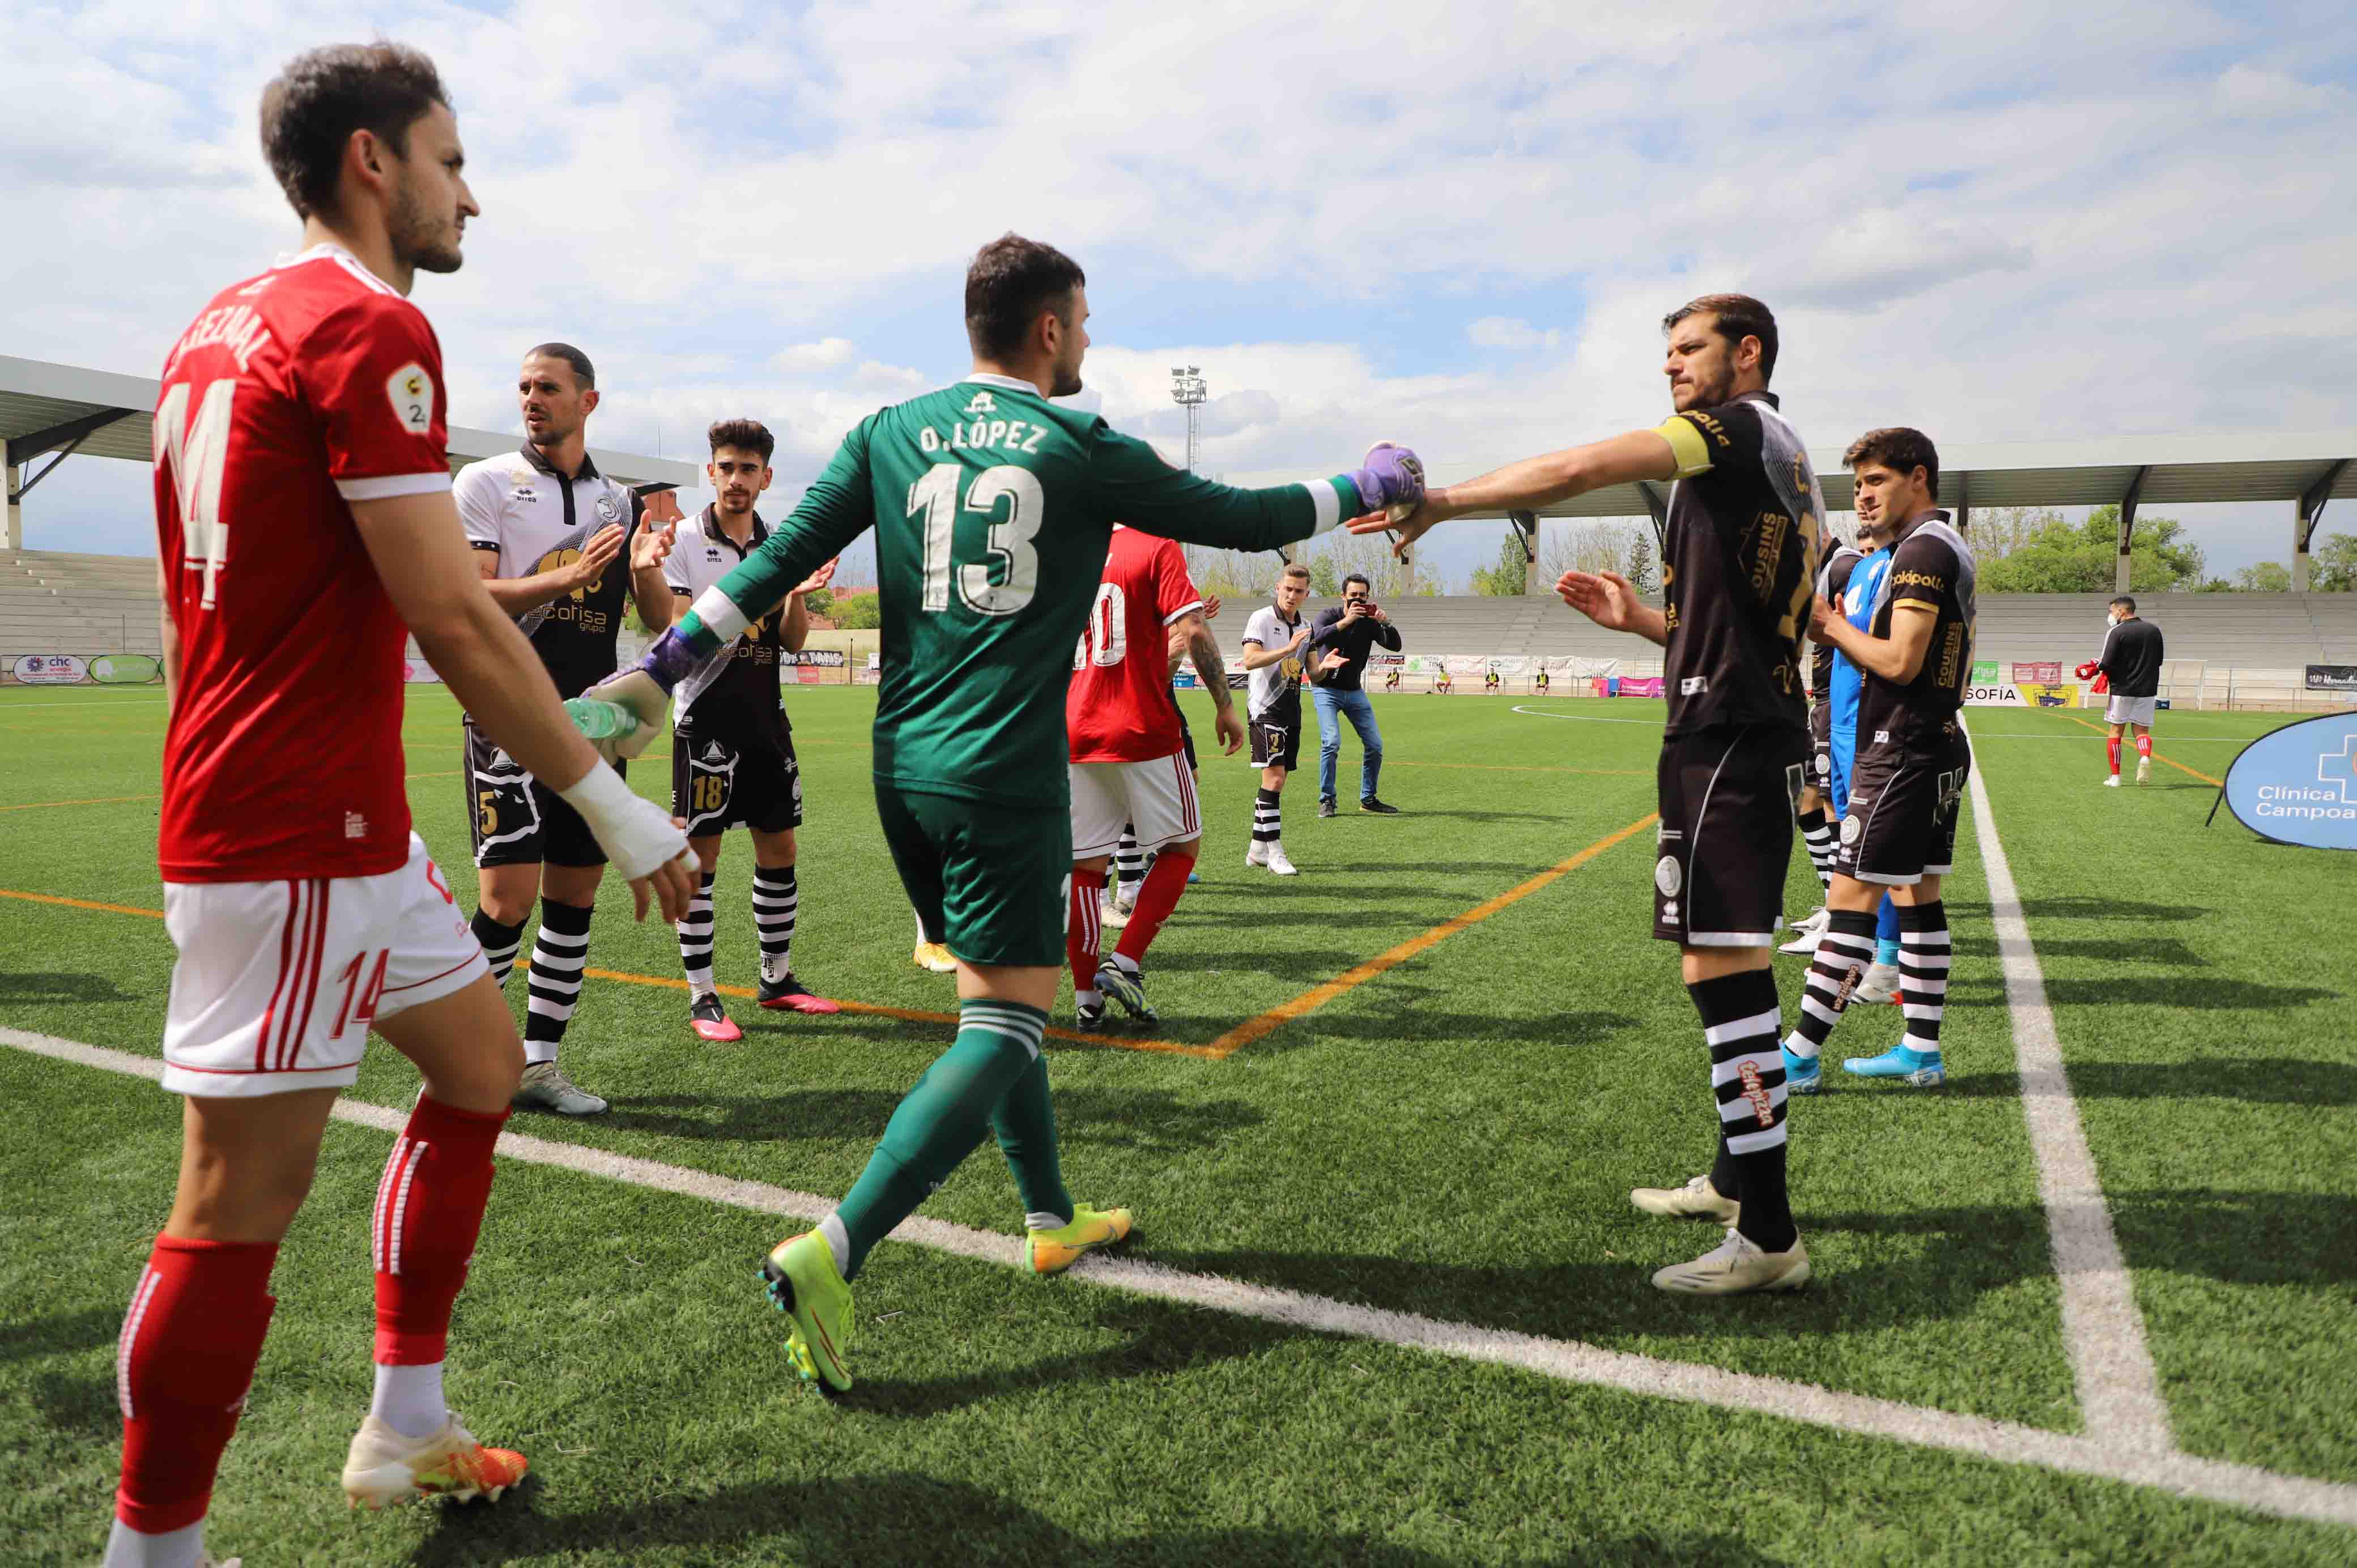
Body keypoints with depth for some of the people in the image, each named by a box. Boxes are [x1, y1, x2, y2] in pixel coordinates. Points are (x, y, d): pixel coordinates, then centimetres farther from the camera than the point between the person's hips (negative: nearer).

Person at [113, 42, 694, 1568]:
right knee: (245, 1199, -1)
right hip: (296, 849, -10)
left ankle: (406, 1428, 30)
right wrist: (613, 802, -14)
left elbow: (193, 605, 20)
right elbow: (448, 614, -20)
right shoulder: (370, 327, -13)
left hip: (353, 828, 10)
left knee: (481, 1062, 18)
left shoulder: (224, 324, 16)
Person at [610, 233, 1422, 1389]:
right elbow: (1246, 519, 4)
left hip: (903, 765, 7)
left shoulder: (891, 433, 8)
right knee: (1004, 1025, -4)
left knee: (994, 991, 19)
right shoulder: (1079, 449, -3)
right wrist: (1370, 485, 20)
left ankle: (1052, 1218, 31)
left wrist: (657, 669, 7)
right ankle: (831, 1253, -16)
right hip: (1005, 775, -6)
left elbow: (780, 559, 2)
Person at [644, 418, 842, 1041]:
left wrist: (798, 596, -10)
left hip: (766, 716, 5)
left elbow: (792, 643, 9)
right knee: (701, 856, -2)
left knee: (779, 847, 10)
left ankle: (777, 979, 24)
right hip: (706, 719, -5)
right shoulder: (684, 544, -4)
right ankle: (701, 997, 6)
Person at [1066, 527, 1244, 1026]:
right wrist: (1227, 706, -6)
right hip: (1144, 731, -5)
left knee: (1085, 862, 9)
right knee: (1181, 846, 11)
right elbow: (1191, 633, -14)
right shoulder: (1157, 549, -4)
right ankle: (1125, 964, 1)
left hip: (1074, 732, 5)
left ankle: (1086, 995, 13)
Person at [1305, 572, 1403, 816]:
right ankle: (1326, 800, -8)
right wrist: (1346, 621, -39)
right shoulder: (1329, 615, -9)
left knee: (1375, 745, 3)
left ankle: (1368, 798, 18)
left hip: (1355, 691, 5)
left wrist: (1387, 623, -28)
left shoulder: (1370, 621, 0)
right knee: (1332, 743, -20)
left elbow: (1395, 646, -11)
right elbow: (1318, 638, -31)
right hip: (1326, 689, -5)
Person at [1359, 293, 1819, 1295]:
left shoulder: (1745, 427, -6)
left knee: (1722, 970, -10)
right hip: (1758, 734, 11)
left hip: (1727, 742, -11)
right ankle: (1735, 1181, 30)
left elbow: (1574, 471, -16)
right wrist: (1637, 619, 18)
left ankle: (1769, 1237, -5)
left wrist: (1442, 500, -9)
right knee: (1727, 968, 17)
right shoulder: (1779, 463, 24)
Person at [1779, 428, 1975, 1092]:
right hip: (1940, 745, 10)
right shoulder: (1951, 548, 18)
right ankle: (1922, 1051, 17)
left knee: (1852, 897, -8)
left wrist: (1832, 624, -7)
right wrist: (1838, 635, 8)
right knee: (1919, 898, 11)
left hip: (1901, 753, -10)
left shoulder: (1922, 549, -14)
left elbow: (1899, 662, -21)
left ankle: (1800, 1054, -5)